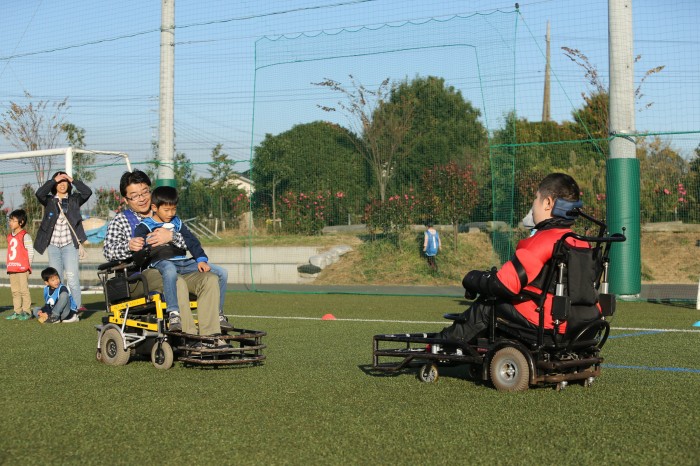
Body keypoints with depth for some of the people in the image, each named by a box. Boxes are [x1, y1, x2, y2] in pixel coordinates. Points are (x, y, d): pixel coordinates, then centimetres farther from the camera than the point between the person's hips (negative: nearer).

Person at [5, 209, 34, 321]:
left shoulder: (25, 236, -8)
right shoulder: (10, 236, 16)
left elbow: (31, 252, -8)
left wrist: (27, 265, -8)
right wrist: (9, 265, 12)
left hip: (22, 269, -8)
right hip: (12, 269, 8)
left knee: (24, 290, -7)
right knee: (15, 291, 9)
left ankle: (26, 311, -3)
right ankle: (17, 312, 14)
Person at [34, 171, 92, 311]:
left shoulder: (74, 200, 8)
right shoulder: (49, 201, 9)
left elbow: (87, 192, -8)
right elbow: (39, 193, -11)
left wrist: (72, 180, -5)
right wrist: (54, 180, -9)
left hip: (69, 245, -2)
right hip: (53, 245, 2)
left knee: (72, 278, -11)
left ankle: (77, 307, -8)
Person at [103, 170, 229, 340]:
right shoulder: (120, 220, 13)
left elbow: (188, 241, 11)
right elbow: (108, 250, -3)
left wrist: (171, 236, -12)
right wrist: (129, 246, -24)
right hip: (143, 272, -4)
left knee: (210, 279, -22)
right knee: (177, 282, -36)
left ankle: (210, 336, -31)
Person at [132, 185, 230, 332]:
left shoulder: (177, 223, 23)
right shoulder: (145, 226, 8)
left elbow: (192, 241, 17)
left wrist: (201, 259, 2)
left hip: (182, 261, 6)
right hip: (161, 261, -6)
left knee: (222, 272, -6)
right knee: (170, 271, -46)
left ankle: (218, 314, 2)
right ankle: (173, 314, -45)